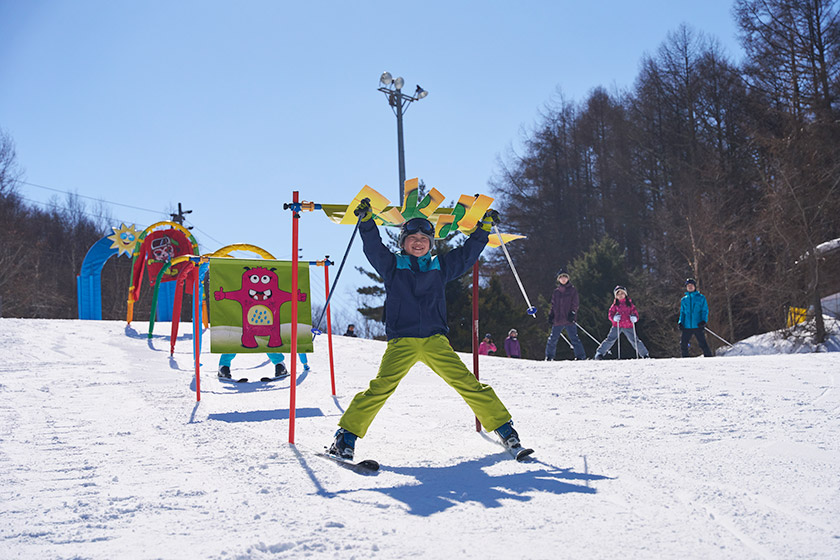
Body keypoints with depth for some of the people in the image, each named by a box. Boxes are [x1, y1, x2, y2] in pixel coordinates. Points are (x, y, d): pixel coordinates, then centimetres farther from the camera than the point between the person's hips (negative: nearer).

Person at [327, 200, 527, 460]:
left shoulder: (440, 266, 18)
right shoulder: (392, 265, 12)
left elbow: (467, 254, 24)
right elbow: (373, 247, 0)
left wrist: (484, 227, 19)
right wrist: (367, 220, -14)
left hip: (435, 341, 2)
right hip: (401, 342, -2)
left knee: (467, 384, -7)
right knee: (380, 388, -18)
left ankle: (503, 427, 2)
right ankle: (347, 435, -10)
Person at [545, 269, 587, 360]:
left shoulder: (572, 290, 5)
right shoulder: (556, 291, 14)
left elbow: (576, 303, 0)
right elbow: (553, 305, 17)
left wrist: (572, 313, -12)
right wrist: (551, 315, 7)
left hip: (569, 319, -4)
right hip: (558, 319, 4)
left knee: (574, 338, -9)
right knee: (553, 339, 6)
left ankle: (581, 356, -7)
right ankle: (549, 356, 18)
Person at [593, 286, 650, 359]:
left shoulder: (630, 304, 8)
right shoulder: (615, 305, 6)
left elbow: (635, 313, 8)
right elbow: (610, 314, 2)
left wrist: (634, 318, -16)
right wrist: (614, 317, -20)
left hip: (628, 326, 0)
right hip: (617, 326, 0)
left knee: (635, 341, -2)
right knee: (610, 339, -10)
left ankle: (645, 355, 11)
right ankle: (599, 353, -5)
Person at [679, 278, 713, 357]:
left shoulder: (701, 298, 7)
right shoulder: (684, 300, 16)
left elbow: (705, 310, 4)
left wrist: (704, 321, -12)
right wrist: (681, 322, 3)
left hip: (698, 326, -3)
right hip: (687, 326, 3)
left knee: (703, 344, -11)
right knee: (683, 344, -2)